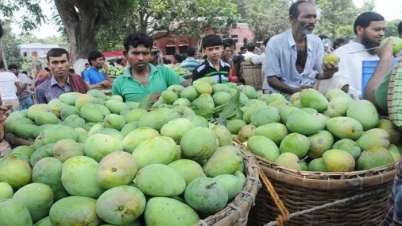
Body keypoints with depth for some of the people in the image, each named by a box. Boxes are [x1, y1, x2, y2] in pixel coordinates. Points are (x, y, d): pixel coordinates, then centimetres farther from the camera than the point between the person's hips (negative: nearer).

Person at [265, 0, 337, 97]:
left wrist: (327, 74, -21)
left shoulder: (317, 42, 4)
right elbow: (272, 79, -9)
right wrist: (295, 90, -25)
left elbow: (319, 74, 5)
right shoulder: (275, 42, -10)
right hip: (286, 94, -5)